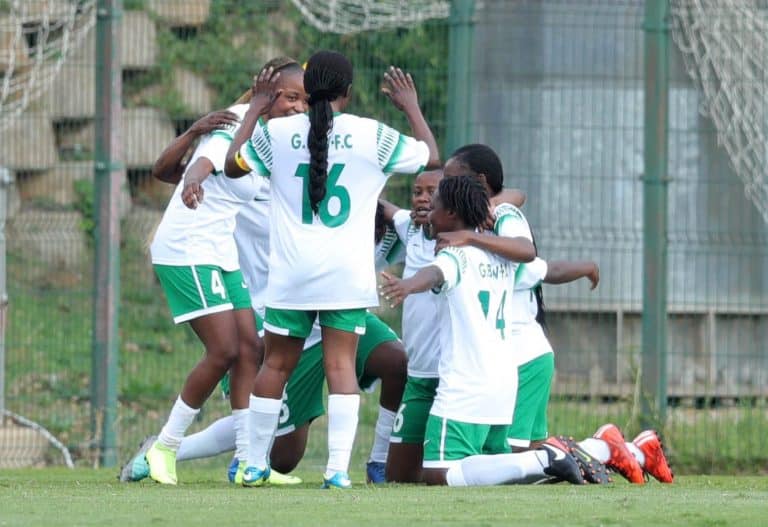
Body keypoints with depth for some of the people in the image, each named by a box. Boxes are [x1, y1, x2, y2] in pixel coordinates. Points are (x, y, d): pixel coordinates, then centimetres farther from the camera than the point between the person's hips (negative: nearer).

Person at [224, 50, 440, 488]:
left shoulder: (276, 133, 0)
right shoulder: (372, 136, -1)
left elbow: (233, 165, 18)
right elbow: (432, 158, 13)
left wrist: (256, 107, 26)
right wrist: (412, 108, 28)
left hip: (291, 273, 1)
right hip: (347, 272, -1)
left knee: (276, 364, 11)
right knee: (341, 364, -1)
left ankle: (256, 464, 18)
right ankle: (338, 468, -10)